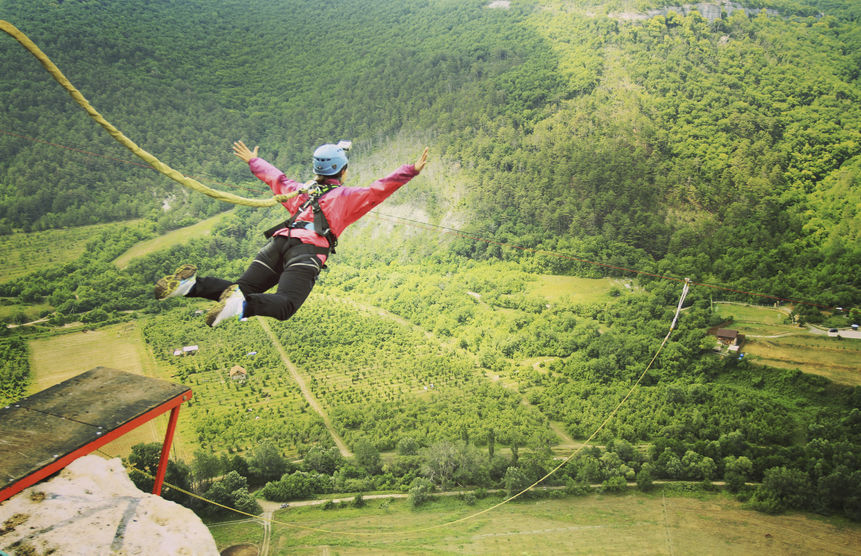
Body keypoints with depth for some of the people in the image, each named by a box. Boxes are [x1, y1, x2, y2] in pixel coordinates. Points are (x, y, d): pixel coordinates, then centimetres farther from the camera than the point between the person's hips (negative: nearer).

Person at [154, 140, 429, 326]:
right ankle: (243, 305, -47)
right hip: (307, 251, -5)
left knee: (241, 291, 5)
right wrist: (412, 170, 7)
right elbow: (379, 189, 6)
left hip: (278, 242, 6)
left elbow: (276, 178, 44)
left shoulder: (301, 191, 30)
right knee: (284, 306, -19)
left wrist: (253, 161, 62)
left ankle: (193, 284, -19)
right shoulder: (347, 197, 15)